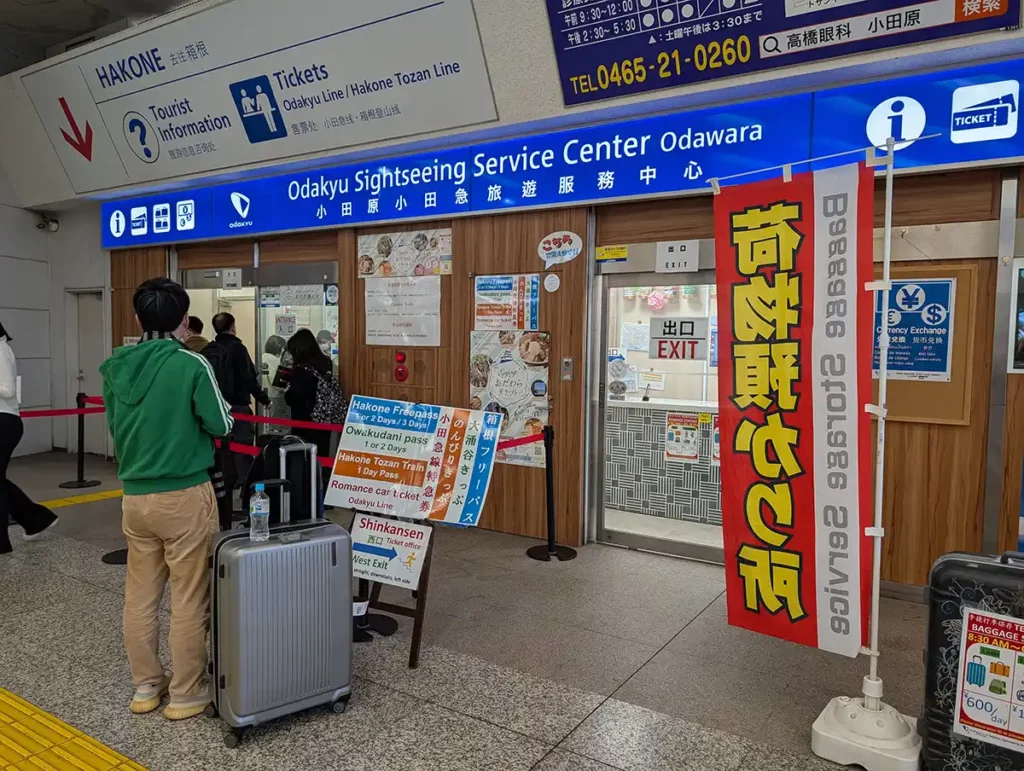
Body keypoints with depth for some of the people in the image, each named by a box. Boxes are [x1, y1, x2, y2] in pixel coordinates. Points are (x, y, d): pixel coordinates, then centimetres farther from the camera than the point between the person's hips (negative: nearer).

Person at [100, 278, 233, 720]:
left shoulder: (115, 367, 2)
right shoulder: (192, 365, -15)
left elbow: (114, 425, 14)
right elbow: (222, 426, -9)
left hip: (134, 496, 6)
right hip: (185, 496, -5)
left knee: (140, 595, 16)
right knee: (189, 599, 6)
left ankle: (145, 686, 29)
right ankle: (186, 693, 17)